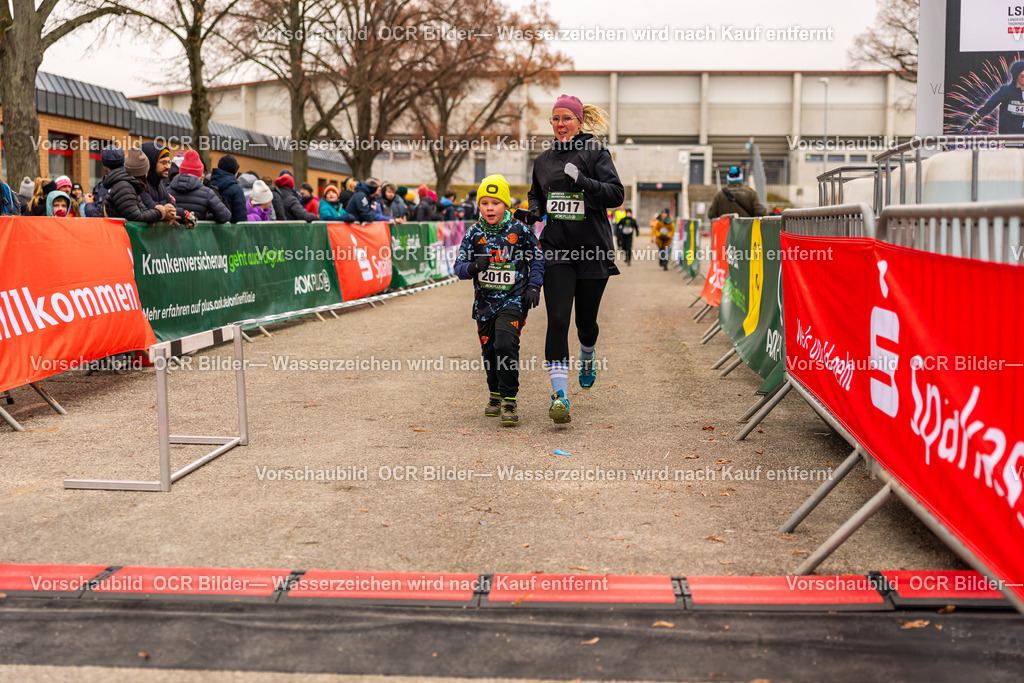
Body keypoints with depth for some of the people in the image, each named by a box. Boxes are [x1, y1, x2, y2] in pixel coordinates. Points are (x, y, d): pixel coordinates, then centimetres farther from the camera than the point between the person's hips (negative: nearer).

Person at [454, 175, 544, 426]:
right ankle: (495, 394, 36)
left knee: (505, 344, -20)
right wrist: (473, 267, -23)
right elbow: (459, 266, -1)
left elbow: (537, 258, 6)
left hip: (513, 300, -4)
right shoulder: (474, 233, 0)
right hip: (484, 302, 4)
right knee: (489, 350, 13)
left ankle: (509, 401, -11)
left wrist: (534, 286, -5)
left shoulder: (519, 230, -5)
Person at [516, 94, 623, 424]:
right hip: (557, 249, 2)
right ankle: (559, 394, -13)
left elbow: (616, 194, -11)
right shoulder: (543, 160, 11)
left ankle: (587, 357, 46)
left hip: (593, 249, -2)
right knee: (558, 319, -12)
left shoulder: (596, 153, -2)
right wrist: (532, 211, 3)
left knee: (586, 320, 10)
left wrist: (583, 181, -25)